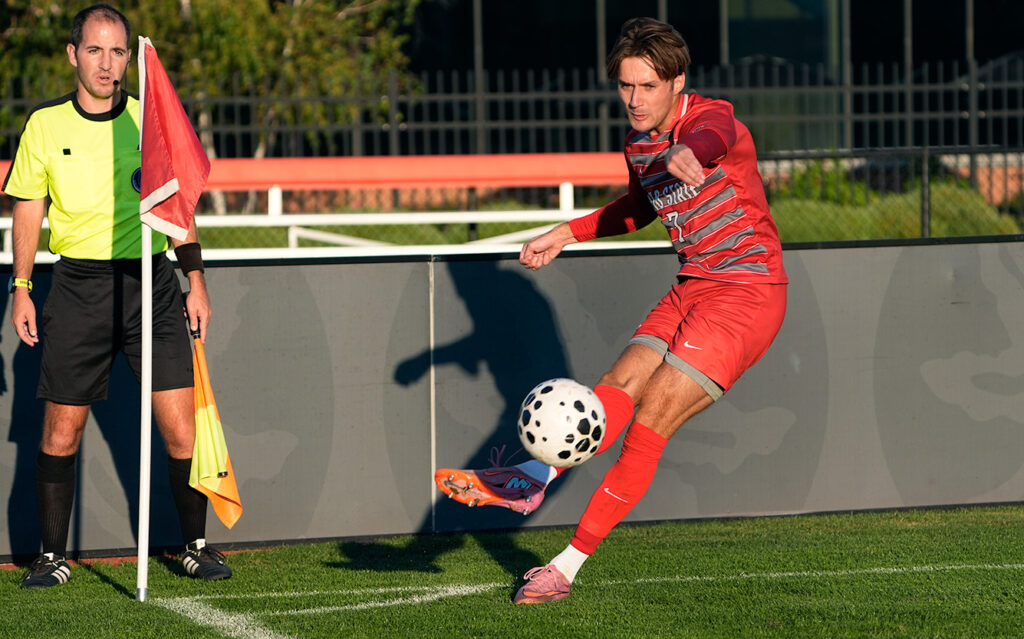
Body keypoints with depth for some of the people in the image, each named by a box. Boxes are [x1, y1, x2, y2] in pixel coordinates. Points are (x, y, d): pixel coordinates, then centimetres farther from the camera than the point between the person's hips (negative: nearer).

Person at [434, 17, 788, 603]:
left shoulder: (711, 117, -16)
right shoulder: (638, 146, 10)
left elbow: (712, 137, -43)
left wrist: (688, 153, -67)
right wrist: (568, 234, 24)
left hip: (747, 292, -8)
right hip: (692, 287, 8)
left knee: (650, 421, -13)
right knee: (617, 391, -12)